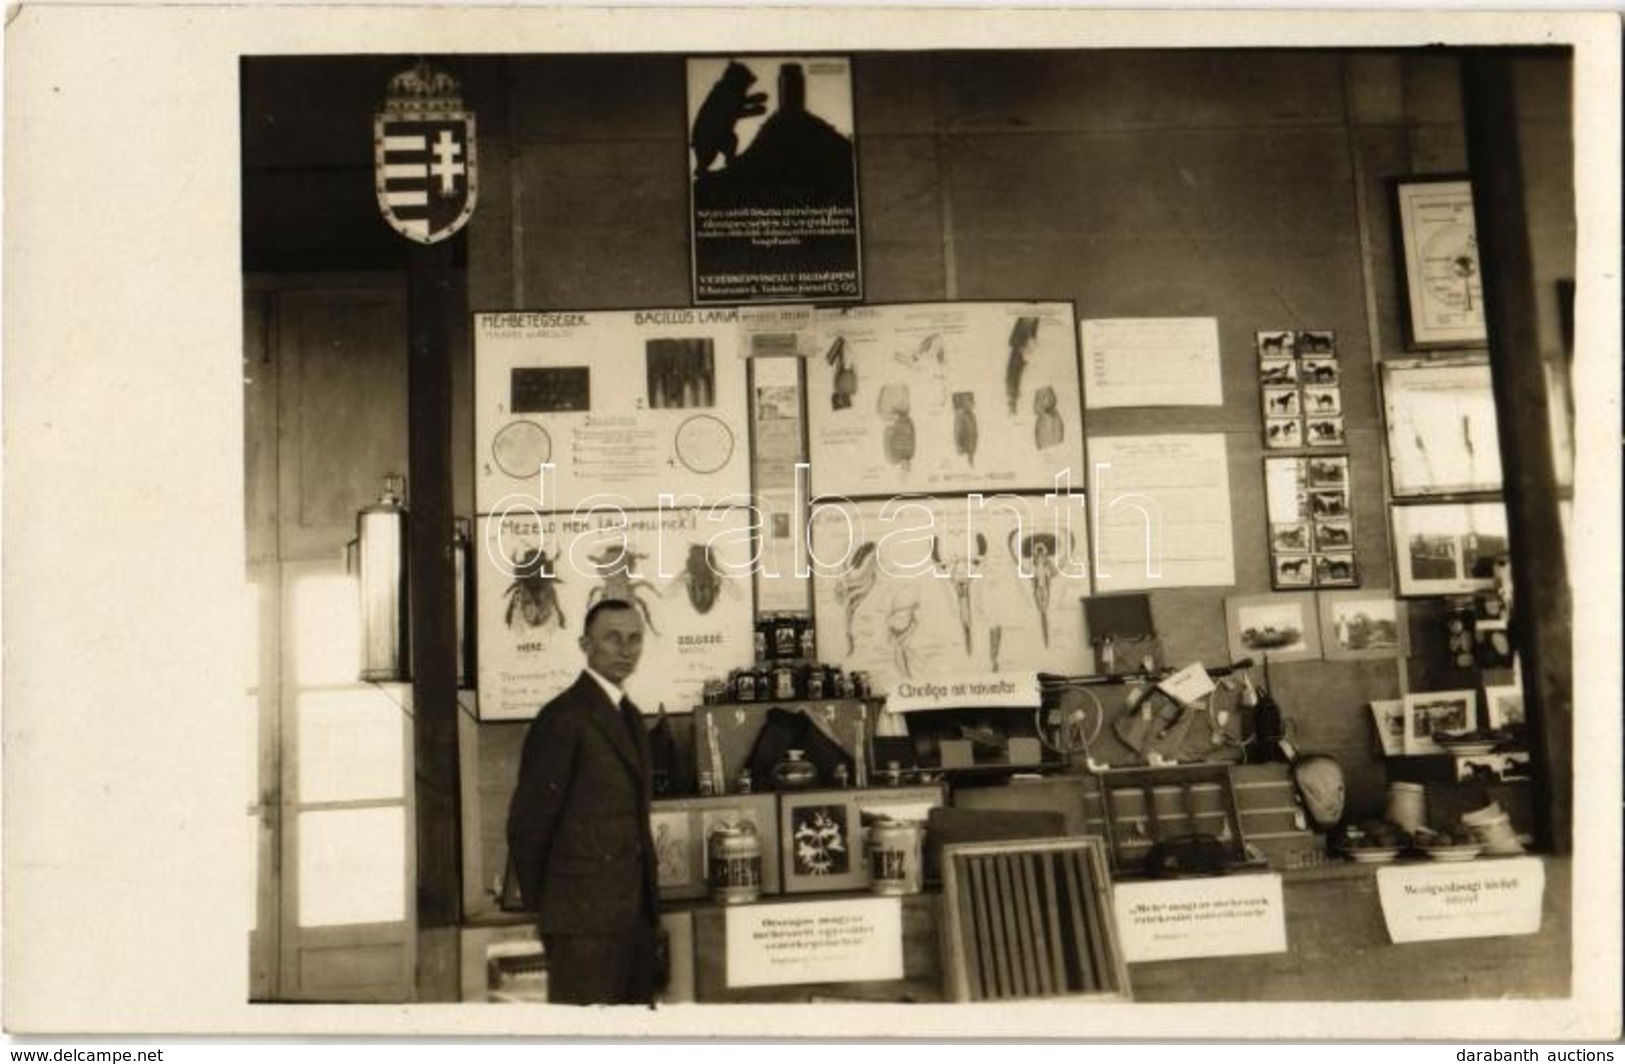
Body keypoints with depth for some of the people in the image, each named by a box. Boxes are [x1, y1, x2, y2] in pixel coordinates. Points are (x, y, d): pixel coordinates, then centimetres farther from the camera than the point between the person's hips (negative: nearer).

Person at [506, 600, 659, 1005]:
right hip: (584, 915, -8)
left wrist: (646, 902, 16)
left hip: (633, 911, 8)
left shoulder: (630, 716, 14)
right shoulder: (564, 717, -13)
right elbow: (527, 823, -11)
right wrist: (540, 907, -4)